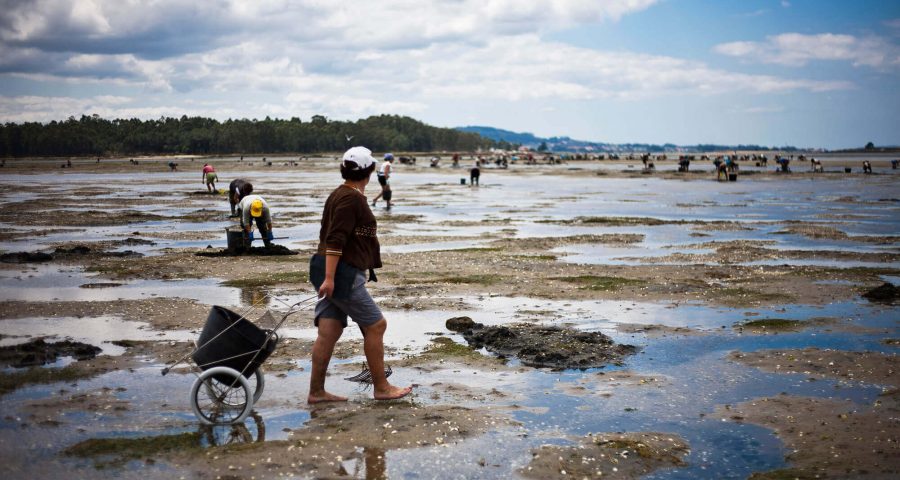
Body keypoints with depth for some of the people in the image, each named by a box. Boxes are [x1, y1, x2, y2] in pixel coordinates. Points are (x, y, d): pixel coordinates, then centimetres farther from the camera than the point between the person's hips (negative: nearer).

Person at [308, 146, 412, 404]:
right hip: (342, 275, -10)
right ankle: (381, 388, 7)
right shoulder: (351, 198, -14)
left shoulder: (340, 194, 17)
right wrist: (329, 278, -25)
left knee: (329, 332, 8)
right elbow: (335, 240, -21)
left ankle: (316, 391, 10)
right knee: (375, 325, -1)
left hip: (334, 274, 10)